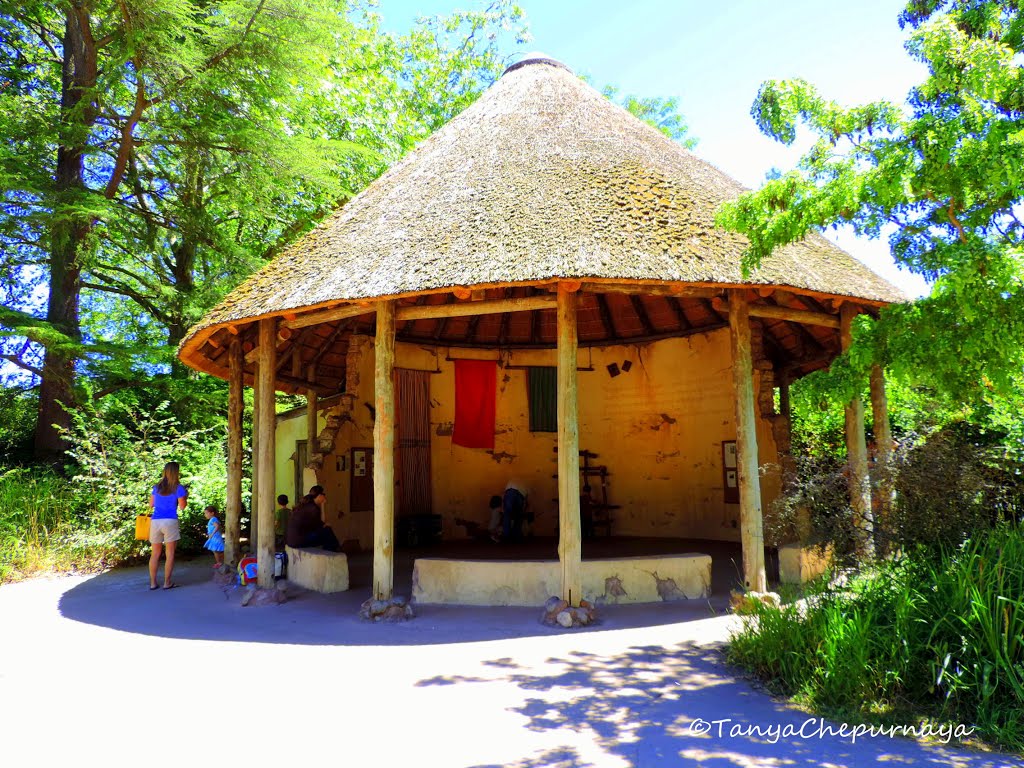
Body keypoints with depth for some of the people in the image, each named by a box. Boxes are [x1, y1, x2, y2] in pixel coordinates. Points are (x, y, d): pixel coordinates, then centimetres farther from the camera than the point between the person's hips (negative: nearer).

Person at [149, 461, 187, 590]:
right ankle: (167, 583, 1)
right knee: (170, 554, 1)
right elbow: (182, 506, -3)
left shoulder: (157, 487, 12)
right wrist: (186, 496, 13)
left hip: (155, 521, 5)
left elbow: (151, 504, 19)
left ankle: (153, 583, 11)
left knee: (155, 554, 11)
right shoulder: (178, 488, -3)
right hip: (170, 521, -5)